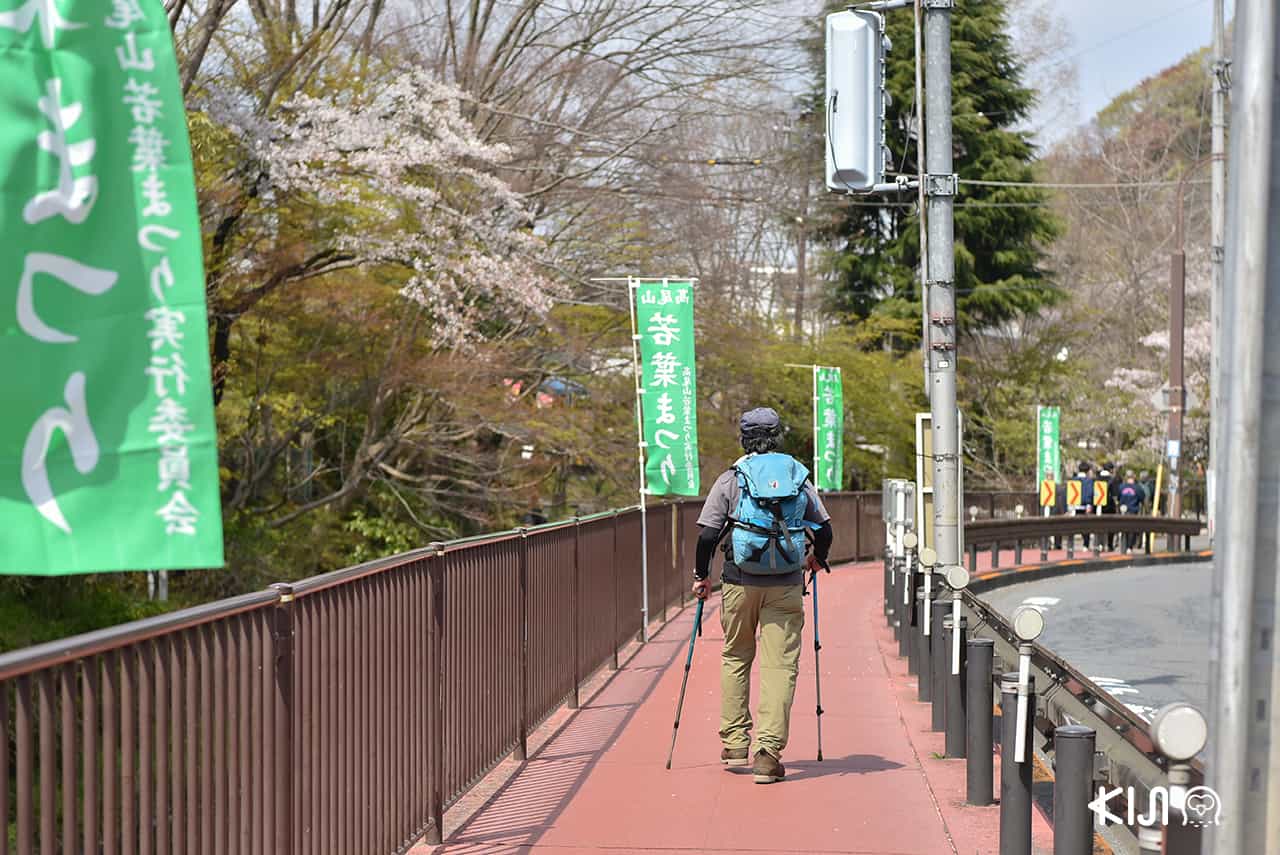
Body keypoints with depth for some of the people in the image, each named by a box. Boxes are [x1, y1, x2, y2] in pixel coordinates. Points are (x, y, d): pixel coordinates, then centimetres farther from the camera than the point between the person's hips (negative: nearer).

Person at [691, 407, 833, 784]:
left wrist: (701, 575, 9)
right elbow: (824, 529, 9)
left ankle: (735, 743, 21)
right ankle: (768, 752, -8)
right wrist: (817, 558, 29)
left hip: (740, 582, 0)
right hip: (786, 585, 0)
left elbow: (707, 535, -5)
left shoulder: (731, 480, 0)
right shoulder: (799, 477, 6)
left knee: (736, 658, 17)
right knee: (780, 665, 0)